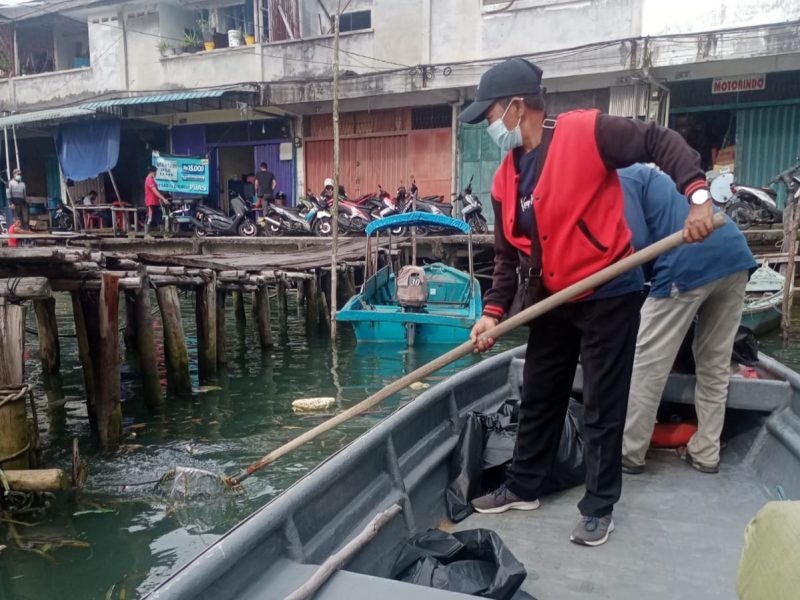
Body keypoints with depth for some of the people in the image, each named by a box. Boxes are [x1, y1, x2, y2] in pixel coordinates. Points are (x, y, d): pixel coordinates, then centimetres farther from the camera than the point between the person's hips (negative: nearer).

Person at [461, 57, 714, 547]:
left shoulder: (587, 132, -15)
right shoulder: (506, 178, 4)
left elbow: (660, 143, -11)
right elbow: (509, 254, 7)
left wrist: (698, 194, -25)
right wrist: (494, 311, -2)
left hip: (609, 296, -6)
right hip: (553, 301, 7)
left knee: (603, 406, 5)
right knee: (539, 398, 16)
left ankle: (600, 508, 21)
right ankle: (523, 487, 33)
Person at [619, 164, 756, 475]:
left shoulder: (618, 179, 6)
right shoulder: (645, 175, 33)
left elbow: (638, 244, -6)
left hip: (690, 263, -9)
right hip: (736, 255, 9)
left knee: (648, 365, 1)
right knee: (715, 365, 16)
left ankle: (628, 453, 10)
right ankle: (705, 454, 25)